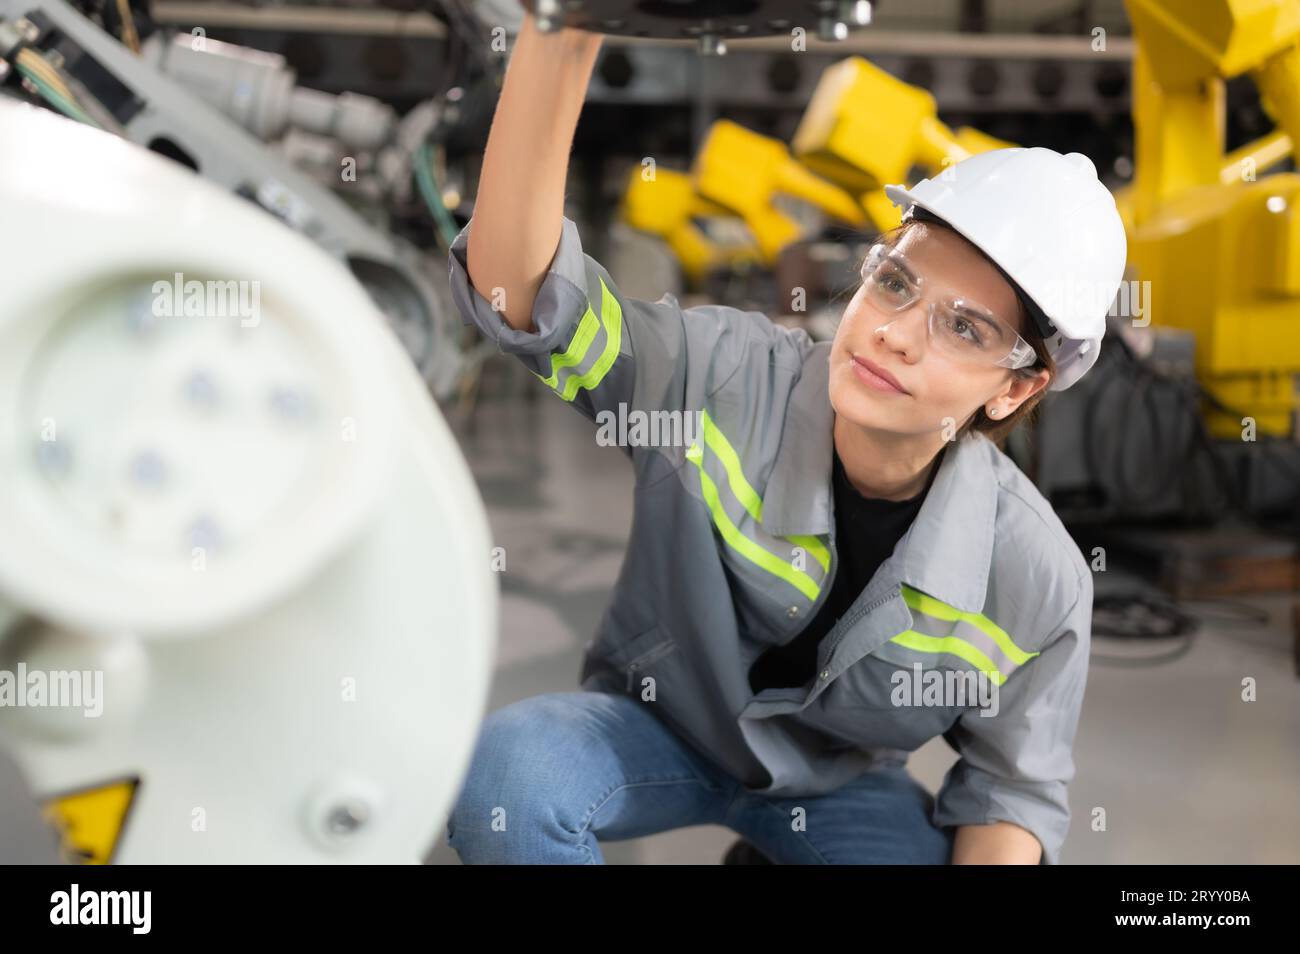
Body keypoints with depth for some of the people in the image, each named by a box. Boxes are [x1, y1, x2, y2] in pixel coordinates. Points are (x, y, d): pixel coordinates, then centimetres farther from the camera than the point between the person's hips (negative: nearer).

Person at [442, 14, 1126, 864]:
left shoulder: (1038, 580, -22)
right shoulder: (725, 375, -25)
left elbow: (1011, 791, -7)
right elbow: (515, 282, -37)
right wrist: (559, 34, -51)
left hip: (838, 788, 2)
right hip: (654, 727, -2)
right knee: (506, 772, -33)